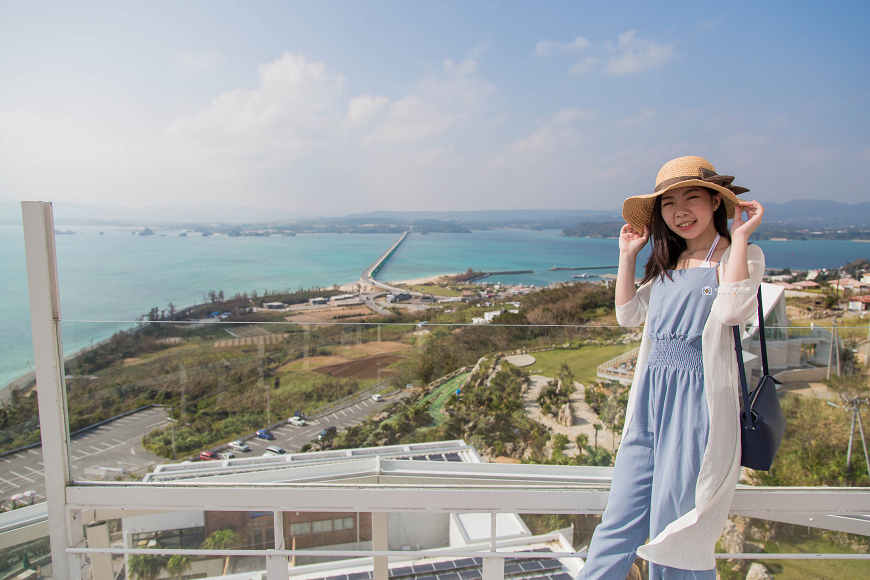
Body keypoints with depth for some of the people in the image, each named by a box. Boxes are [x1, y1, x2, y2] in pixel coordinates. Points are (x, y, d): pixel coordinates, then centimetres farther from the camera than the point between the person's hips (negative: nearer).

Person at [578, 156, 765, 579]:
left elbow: (733, 310, -21)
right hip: (651, 396, 5)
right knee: (621, 518, 7)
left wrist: (740, 236, -13)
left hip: (697, 402, -5)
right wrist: (628, 256, 14)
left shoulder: (743, 256, -1)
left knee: (675, 529, 4)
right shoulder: (667, 264, 17)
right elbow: (628, 314, 16)